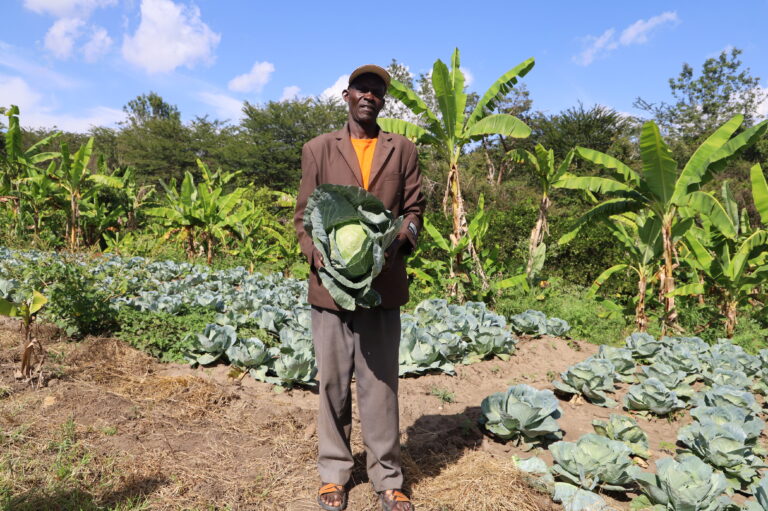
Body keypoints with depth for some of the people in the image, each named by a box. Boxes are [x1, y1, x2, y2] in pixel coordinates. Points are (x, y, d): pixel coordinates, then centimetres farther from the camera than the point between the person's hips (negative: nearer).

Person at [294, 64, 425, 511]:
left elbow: (415, 208, 10)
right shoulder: (319, 149, 9)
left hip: (383, 284, 0)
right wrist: (315, 253, -11)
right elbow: (304, 213, 8)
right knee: (333, 382, 8)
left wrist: (399, 243, -11)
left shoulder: (403, 151, 11)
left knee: (381, 383, 5)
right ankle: (334, 472, 25)